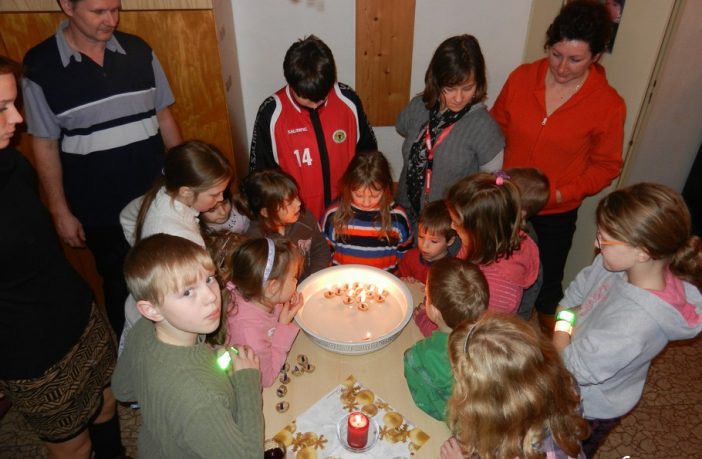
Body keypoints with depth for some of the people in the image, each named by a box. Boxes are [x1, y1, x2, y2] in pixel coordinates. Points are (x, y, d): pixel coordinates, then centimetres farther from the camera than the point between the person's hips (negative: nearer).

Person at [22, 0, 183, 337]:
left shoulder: (138, 51, -1)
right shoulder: (40, 66, -8)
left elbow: (163, 116, 6)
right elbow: (45, 145, -4)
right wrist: (60, 211, -3)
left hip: (157, 194, 3)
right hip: (100, 207, -2)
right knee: (120, 281, 15)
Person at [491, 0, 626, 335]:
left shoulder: (608, 105, -13)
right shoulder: (521, 77, -8)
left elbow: (606, 166, -4)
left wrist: (559, 194, -18)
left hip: (555, 214, -2)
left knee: (546, 283, 17)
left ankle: (549, 342, 48)